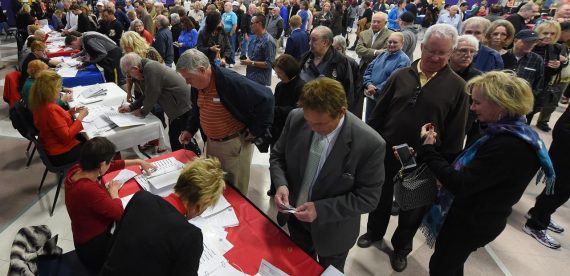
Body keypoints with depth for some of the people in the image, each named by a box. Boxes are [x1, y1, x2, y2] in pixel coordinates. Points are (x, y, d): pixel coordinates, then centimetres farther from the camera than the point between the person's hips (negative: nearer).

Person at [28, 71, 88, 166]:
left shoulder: (40, 104, -3)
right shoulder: (51, 109, -30)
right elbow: (67, 136, -27)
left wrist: (69, 113, -1)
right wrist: (80, 117, -21)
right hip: (61, 154, -9)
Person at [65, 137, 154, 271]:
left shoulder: (77, 170, -11)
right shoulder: (88, 190, -36)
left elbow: (113, 165, 6)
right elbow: (120, 213, -25)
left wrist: (138, 162, 14)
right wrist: (113, 191, -9)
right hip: (94, 249, -8)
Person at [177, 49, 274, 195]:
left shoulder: (231, 81, -25)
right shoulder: (197, 85, 1)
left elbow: (265, 98, -24)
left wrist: (256, 131, -18)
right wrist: (190, 130, 7)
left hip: (235, 144, -7)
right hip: (211, 143, 8)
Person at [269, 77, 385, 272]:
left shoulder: (370, 144, -31)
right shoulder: (296, 118, -19)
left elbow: (367, 197, -22)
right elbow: (277, 155, -4)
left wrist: (321, 210, -29)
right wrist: (281, 184, -22)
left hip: (332, 230, -3)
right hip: (295, 216, 4)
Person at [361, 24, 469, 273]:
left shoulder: (457, 86, -8)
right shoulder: (401, 76, -2)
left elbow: (455, 133, -6)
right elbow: (378, 114, 2)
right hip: (386, 153, 2)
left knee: (412, 209, 18)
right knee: (381, 198, 21)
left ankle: (401, 248, 42)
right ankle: (374, 232, 48)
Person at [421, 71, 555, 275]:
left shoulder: (509, 146, -31)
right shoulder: (510, 133, 0)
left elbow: (459, 185, -30)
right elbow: (470, 170, 5)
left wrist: (428, 149, -23)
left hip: (472, 221, -8)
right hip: (476, 216, 9)